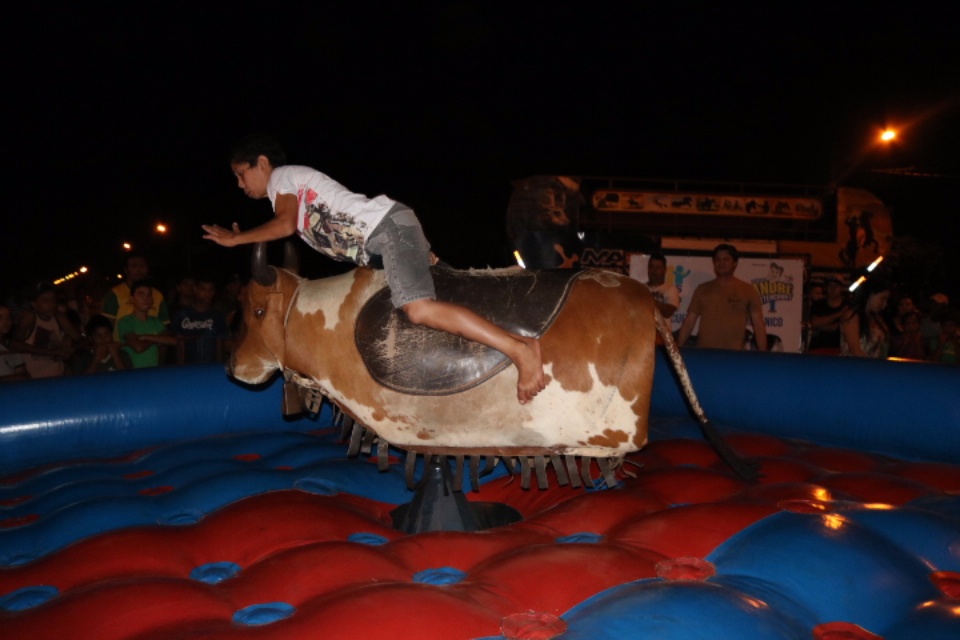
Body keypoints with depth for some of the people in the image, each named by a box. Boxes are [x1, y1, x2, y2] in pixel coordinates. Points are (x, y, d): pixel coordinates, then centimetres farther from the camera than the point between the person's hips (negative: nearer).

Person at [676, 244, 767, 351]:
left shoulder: (748, 290, 7)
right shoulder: (702, 290, 10)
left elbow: (759, 324, 5)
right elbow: (689, 322, 10)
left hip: (734, 353, -1)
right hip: (704, 351, 1)